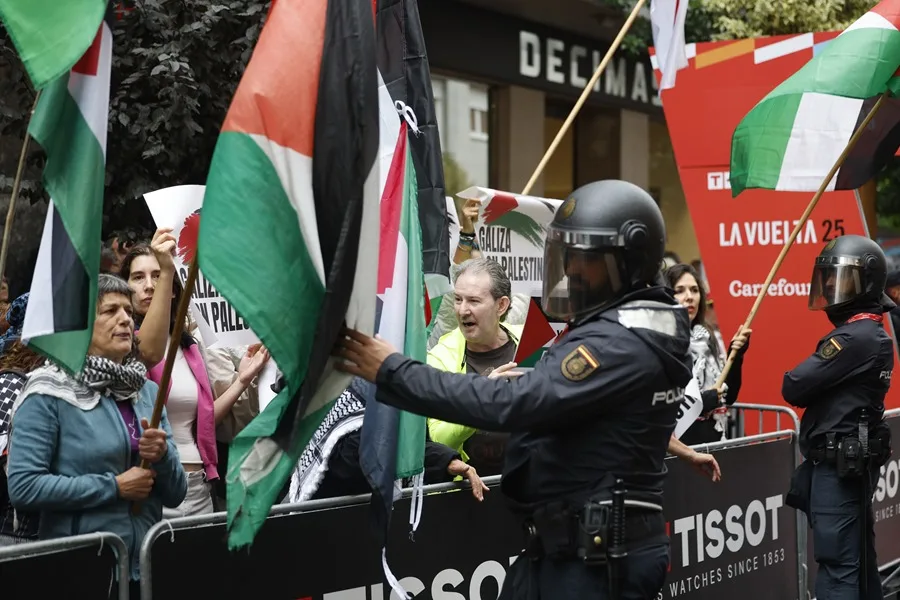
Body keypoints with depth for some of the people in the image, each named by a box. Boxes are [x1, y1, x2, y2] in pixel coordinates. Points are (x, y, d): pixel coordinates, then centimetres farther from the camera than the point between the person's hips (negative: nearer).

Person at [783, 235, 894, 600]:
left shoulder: (854, 337, -17)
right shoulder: (874, 334, 15)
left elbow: (794, 387, -17)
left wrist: (797, 380, 2)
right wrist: (810, 382, -1)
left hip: (839, 465, -10)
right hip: (852, 462, 10)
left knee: (838, 564, -8)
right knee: (859, 560, 16)